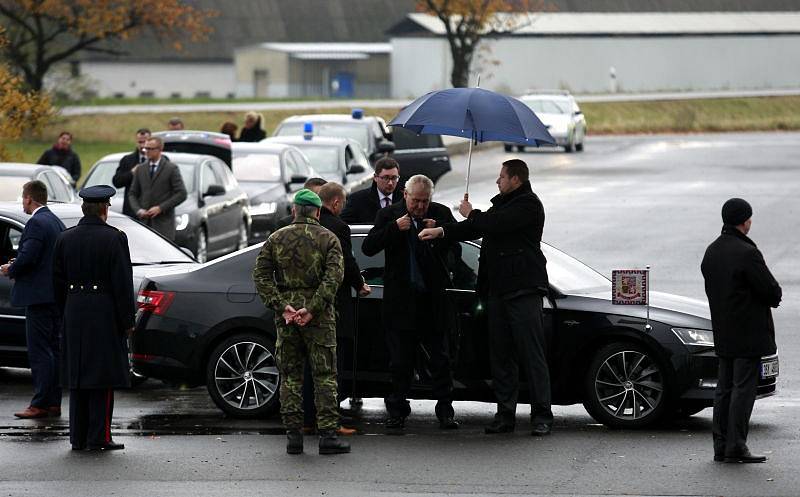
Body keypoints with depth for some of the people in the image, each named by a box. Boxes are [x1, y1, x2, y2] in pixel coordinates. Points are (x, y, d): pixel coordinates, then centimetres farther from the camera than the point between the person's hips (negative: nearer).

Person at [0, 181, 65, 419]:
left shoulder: (36, 223, -14)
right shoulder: (56, 222, 15)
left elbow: (26, 257, -23)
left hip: (39, 297, -10)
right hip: (56, 296, 10)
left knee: (39, 352, -8)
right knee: (53, 350, 12)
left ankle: (40, 404, -9)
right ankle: (53, 402, 15)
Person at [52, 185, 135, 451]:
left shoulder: (65, 239, 5)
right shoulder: (114, 239, -10)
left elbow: (58, 282, 9)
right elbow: (123, 283, -11)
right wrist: (127, 321, -5)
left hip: (74, 313, 5)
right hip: (105, 315, -5)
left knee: (78, 378, 11)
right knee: (103, 378, -1)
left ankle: (78, 437, 13)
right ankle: (99, 437, -3)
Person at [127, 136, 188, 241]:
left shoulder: (171, 169, 0)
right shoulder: (140, 170, 13)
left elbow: (181, 194, -6)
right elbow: (132, 193, 16)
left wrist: (161, 208, -12)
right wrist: (138, 210, -4)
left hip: (163, 222, -4)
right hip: (144, 220, 4)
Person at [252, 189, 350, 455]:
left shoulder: (276, 239, 8)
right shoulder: (328, 239, 1)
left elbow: (261, 274, -2)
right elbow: (333, 276, -13)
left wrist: (281, 306, -8)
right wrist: (312, 308, -16)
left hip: (286, 316, 2)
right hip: (319, 317, -2)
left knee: (290, 376, 9)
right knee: (325, 375, 1)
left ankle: (293, 434, 5)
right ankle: (327, 435, -4)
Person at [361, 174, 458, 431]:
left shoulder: (441, 214, 3)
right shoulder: (388, 215, 1)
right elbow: (368, 248, -8)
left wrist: (440, 230, -18)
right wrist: (394, 228, -18)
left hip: (433, 297, 1)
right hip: (401, 299, 0)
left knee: (440, 359, 3)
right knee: (400, 361, 6)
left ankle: (445, 410, 8)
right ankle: (397, 412, 12)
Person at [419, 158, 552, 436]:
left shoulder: (528, 204, -9)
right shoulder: (503, 202, 21)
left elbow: (495, 224, -19)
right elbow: (478, 229, 18)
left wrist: (471, 214, 0)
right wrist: (442, 232, 7)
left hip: (524, 289, -9)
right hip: (499, 289, 9)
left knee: (532, 353, -8)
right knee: (500, 354, 8)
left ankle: (542, 415, -7)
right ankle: (505, 415, 12)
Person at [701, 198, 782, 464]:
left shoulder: (712, 252, 9)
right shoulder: (747, 253, -18)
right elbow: (772, 292, -17)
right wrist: (773, 297, 8)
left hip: (723, 332, 8)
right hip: (748, 332, -8)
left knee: (725, 388, 11)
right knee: (743, 387, -5)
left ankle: (721, 446, 13)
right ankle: (736, 447, -6)